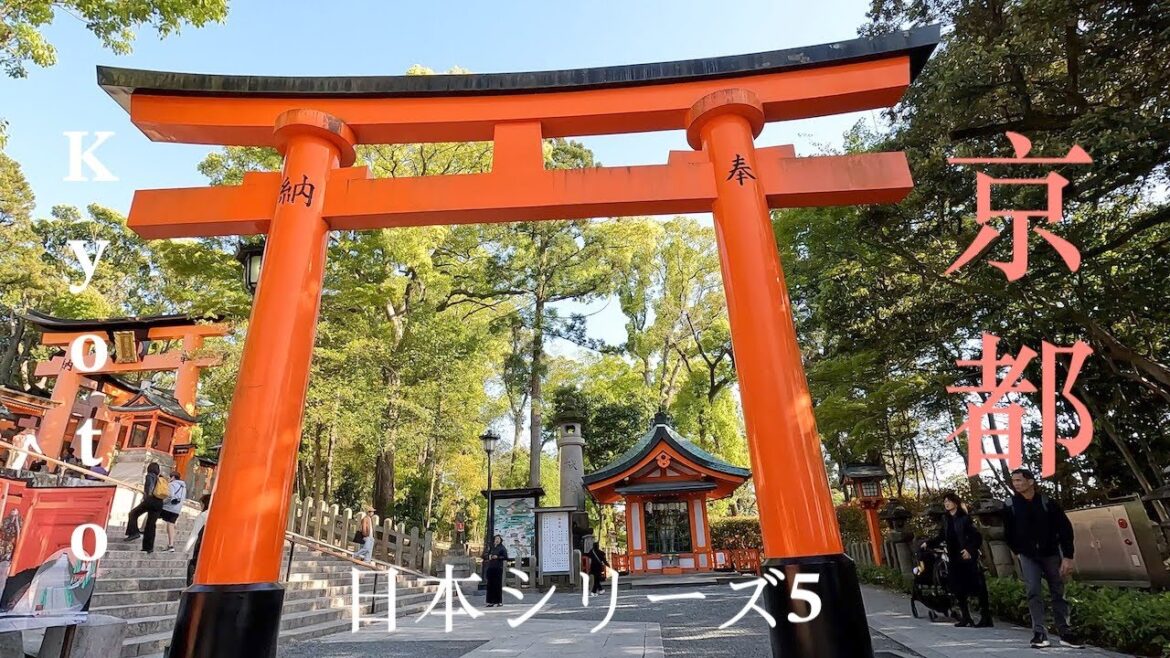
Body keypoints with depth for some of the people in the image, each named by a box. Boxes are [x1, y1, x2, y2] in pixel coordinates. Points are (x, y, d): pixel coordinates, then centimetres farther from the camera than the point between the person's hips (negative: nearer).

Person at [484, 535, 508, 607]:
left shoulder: (502, 548, 2)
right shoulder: (491, 548, 15)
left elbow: (506, 557, -6)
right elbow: (484, 556, 17)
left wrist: (497, 557, -14)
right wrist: (488, 556, -3)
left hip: (498, 568, -4)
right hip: (490, 568, 4)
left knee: (498, 584, -5)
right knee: (490, 584, 2)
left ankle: (500, 602, 2)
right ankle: (491, 601, 8)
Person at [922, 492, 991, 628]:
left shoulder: (965, 518, -7)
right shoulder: (946, 519, 10)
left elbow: (977, 537, -11)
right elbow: (941, 537, 14)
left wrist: (969, 549, -22)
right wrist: (928, 544, 5)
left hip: (967, 558, -6)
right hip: (953, 559, 6)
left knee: (978, 587, -2)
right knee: (958, 589, 9)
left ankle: (985, 618, 6)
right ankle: (966, 617, 19)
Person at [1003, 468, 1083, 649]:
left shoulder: (1048, 502, -10)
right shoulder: (1010, 506, -7)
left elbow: (1065, 529, -8)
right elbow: (1008, 533, 6)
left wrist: (1067, 556, -12)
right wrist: (1017, 552, 6)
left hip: (1051, 554, 0)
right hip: (1028, 556, 0)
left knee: (1058, 593, 6)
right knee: (1033, 592, -8)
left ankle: (1065, 633, 16)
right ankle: (1040, 633, -7)